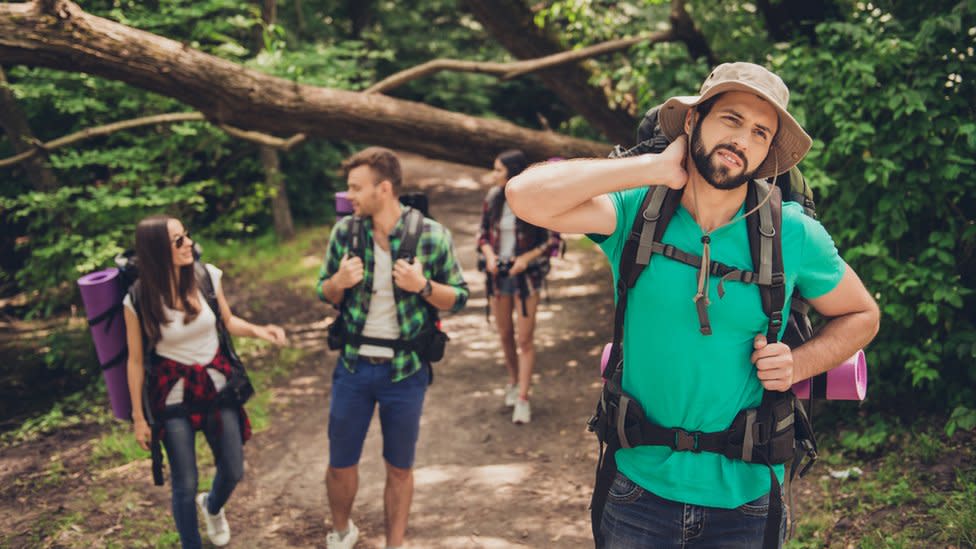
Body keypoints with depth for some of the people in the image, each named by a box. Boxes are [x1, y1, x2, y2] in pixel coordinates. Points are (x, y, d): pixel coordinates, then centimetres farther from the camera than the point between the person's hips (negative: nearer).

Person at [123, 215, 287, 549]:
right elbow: (135, 361, -7)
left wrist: (256, 330, -14)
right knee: (185, 485, 5)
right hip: (173, 395, -3)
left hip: (216, 385, 3)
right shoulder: (138, 300, -17)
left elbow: (227, 321, 7)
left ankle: (212, 506, 51)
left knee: (233, 472, 15)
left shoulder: (207, 275, -10)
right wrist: (138, 417, -2)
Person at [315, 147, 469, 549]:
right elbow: (324, 293, 8)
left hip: (405, 370, -2)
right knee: (340, 464, 14)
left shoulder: (433, 236, -10)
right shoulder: (344, 231, -3)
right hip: (353, 366, 2)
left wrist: (423, 285, -22)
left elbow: (459, 298, -2)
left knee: (399, 468, 12)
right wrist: (339, 281, -15)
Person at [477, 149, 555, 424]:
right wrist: (489, 254, -12)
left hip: (526, 276, -4)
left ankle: (523, 398, 4)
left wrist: (527, 257, -19)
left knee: (525, 339, -2)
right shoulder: (493, 198, -1)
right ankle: (513, 381, 37)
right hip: (497, 274, 4)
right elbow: (483, 233, 7)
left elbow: (550, 241, -5)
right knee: (505, 334, 15)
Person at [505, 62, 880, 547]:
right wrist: (655, 168, -22)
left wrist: (800, 363, -12)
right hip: (640, 483, 0)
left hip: (745, 493, 1)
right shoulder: (636, 213, -10)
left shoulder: (794, 234, -8)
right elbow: (527, 196, -25)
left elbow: (861, 315, 7)